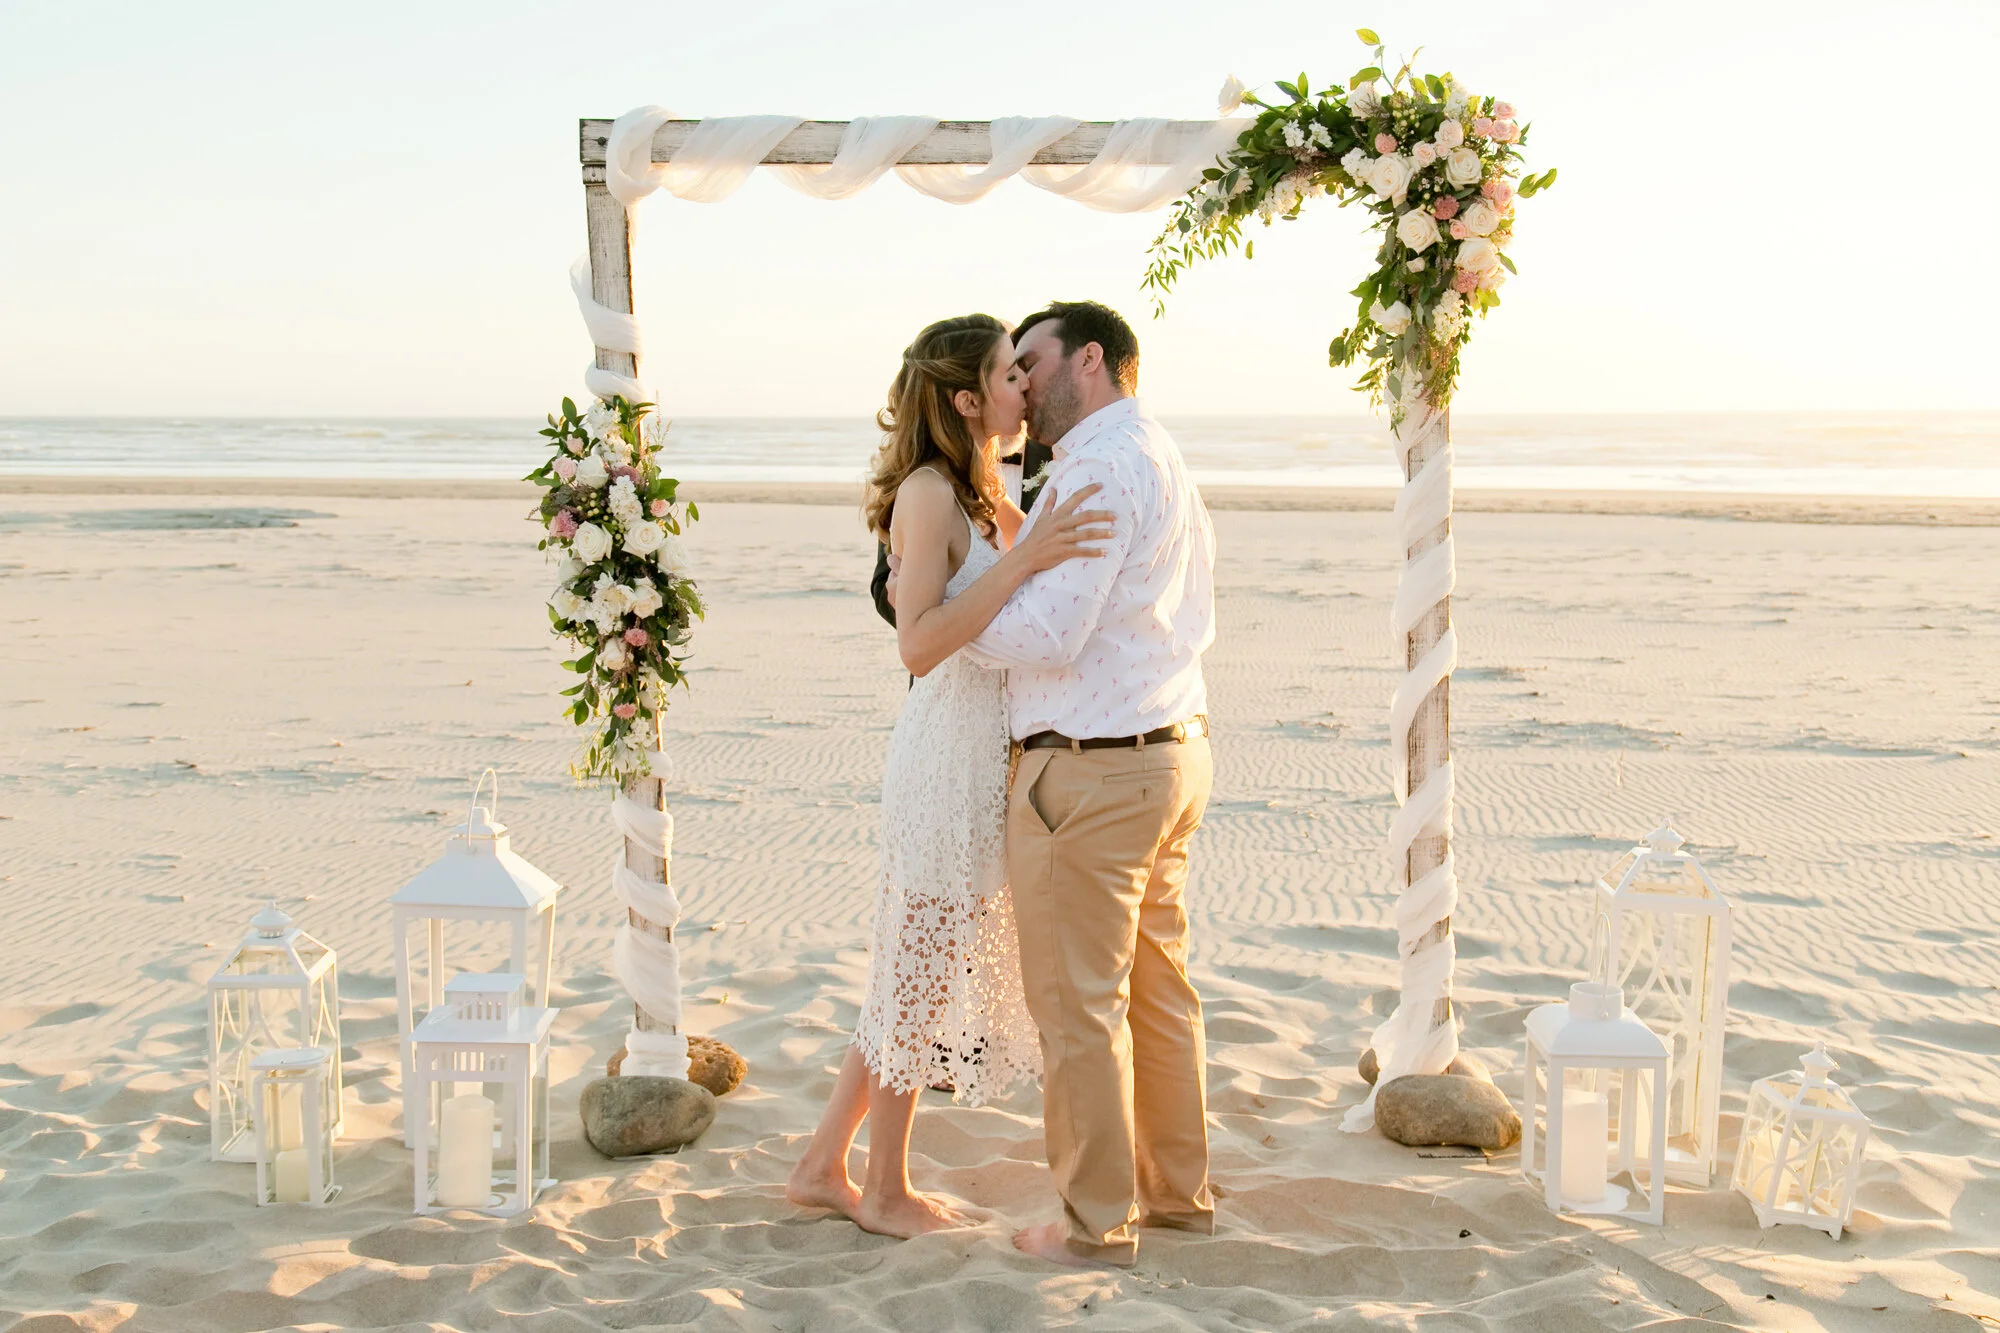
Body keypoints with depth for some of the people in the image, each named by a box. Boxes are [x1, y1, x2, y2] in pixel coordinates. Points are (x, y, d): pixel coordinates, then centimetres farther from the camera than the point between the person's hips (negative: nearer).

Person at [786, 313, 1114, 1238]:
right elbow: (919, 642, -26)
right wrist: (1023, 561, -31)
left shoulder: (986, 500, 15)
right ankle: (886, 1191, 18)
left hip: (982, 761, 10)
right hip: (948, 761, -10)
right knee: (922, 974, 3)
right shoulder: (927, 494, -14)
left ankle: (824, 1167, 26)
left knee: (921, 974, 15)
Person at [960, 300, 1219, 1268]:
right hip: (1172, 749, 10)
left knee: (1077, 1004, 2)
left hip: (1089, 773, -10)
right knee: (1158, 986, 18)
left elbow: (1046, 636, -24)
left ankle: (1098, 1223, 13)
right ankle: (1177, 1189, 31)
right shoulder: (1163, 461, 15)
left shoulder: (1101, 470, -17)